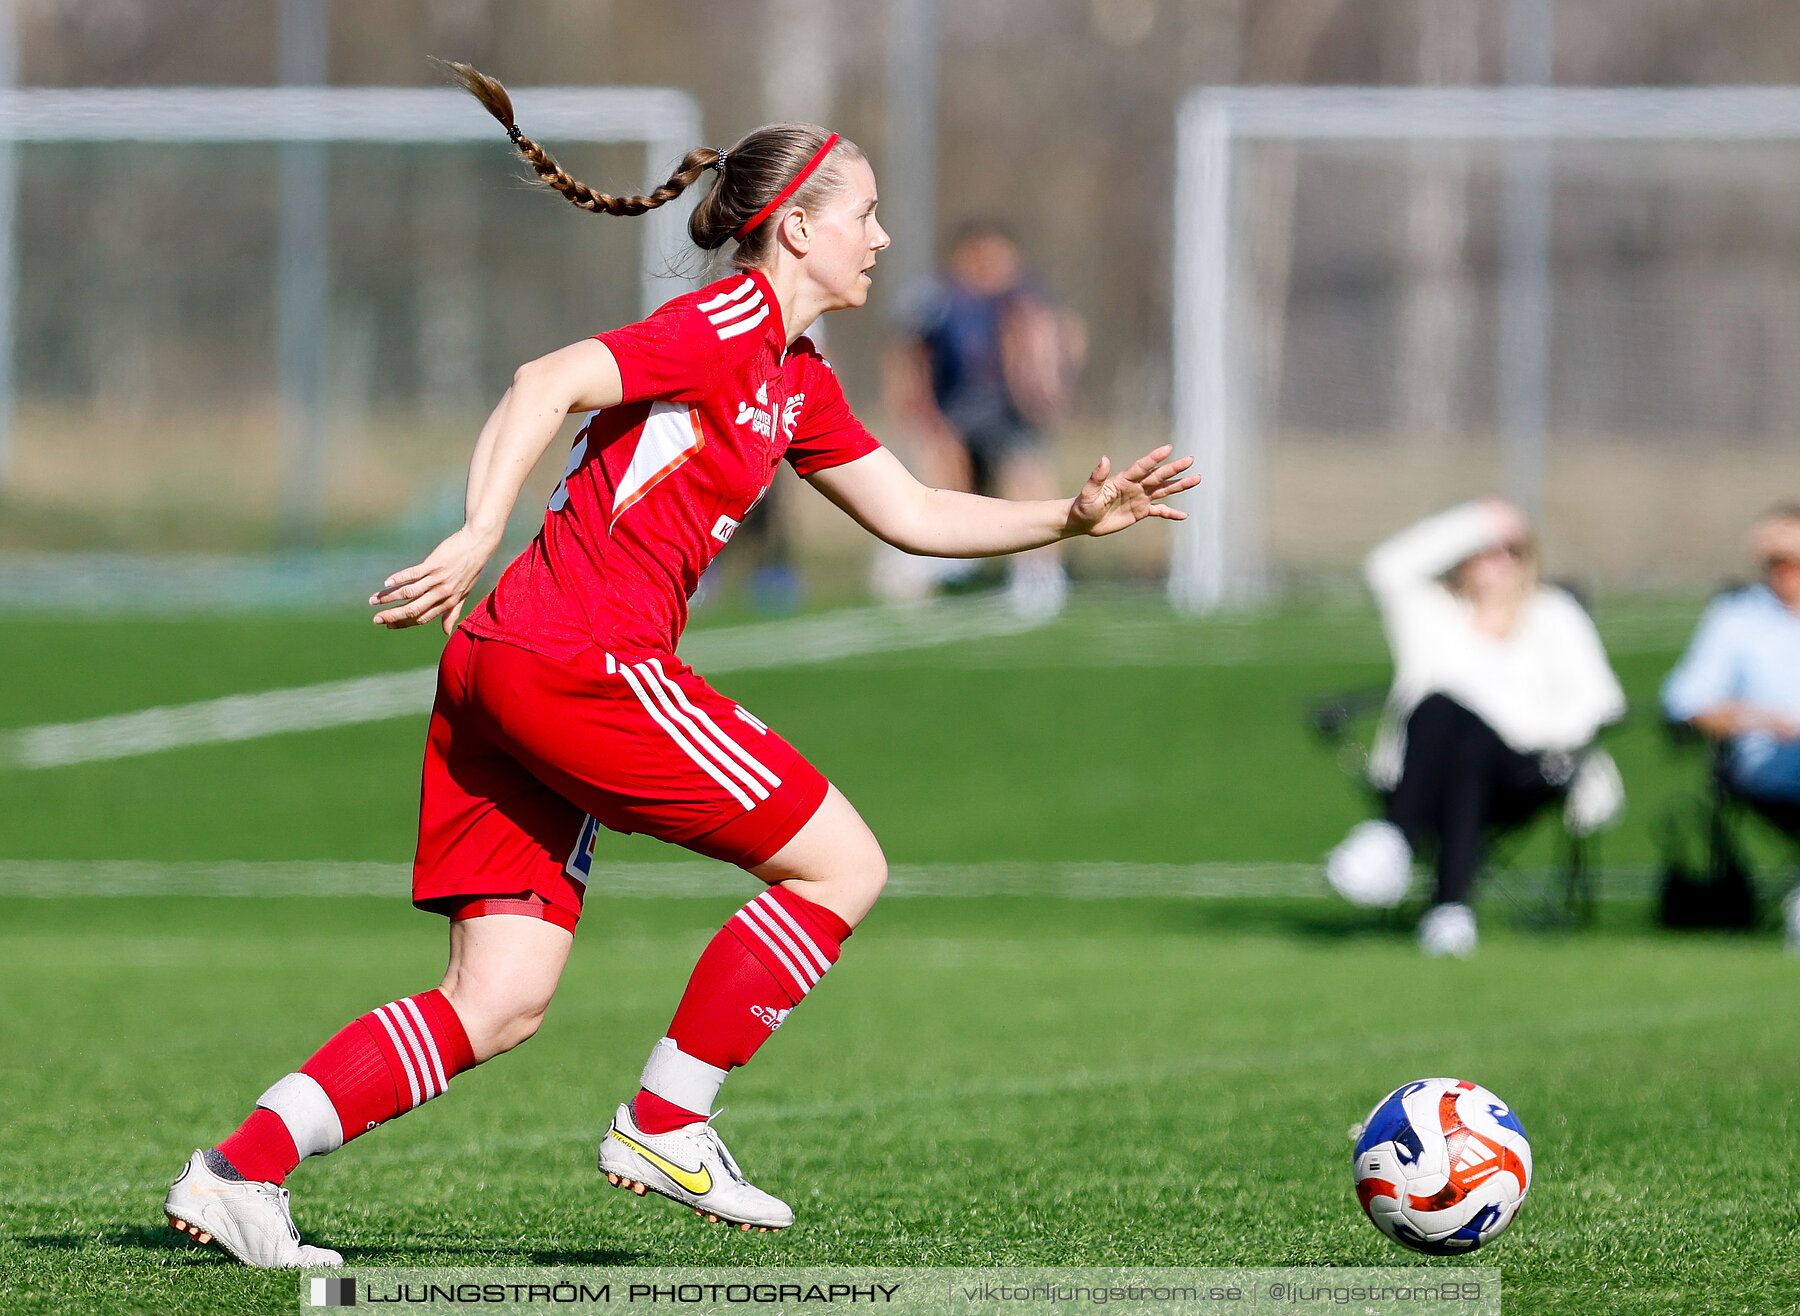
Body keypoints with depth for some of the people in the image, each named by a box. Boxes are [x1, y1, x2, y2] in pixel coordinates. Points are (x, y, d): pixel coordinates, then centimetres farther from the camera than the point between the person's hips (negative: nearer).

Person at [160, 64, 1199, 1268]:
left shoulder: (798, 383, 23)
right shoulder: (725, 327, -7)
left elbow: (912, 515, 30)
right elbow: (548, 383, -18)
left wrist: (1072, 517, 20)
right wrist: (477, 538, -30)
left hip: (505, 673, 10)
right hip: (584, 659, -10)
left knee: (498, 1007, 5)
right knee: (843, 863, -1)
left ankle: (237, 1170, -3)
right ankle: (666, 1125, 3)